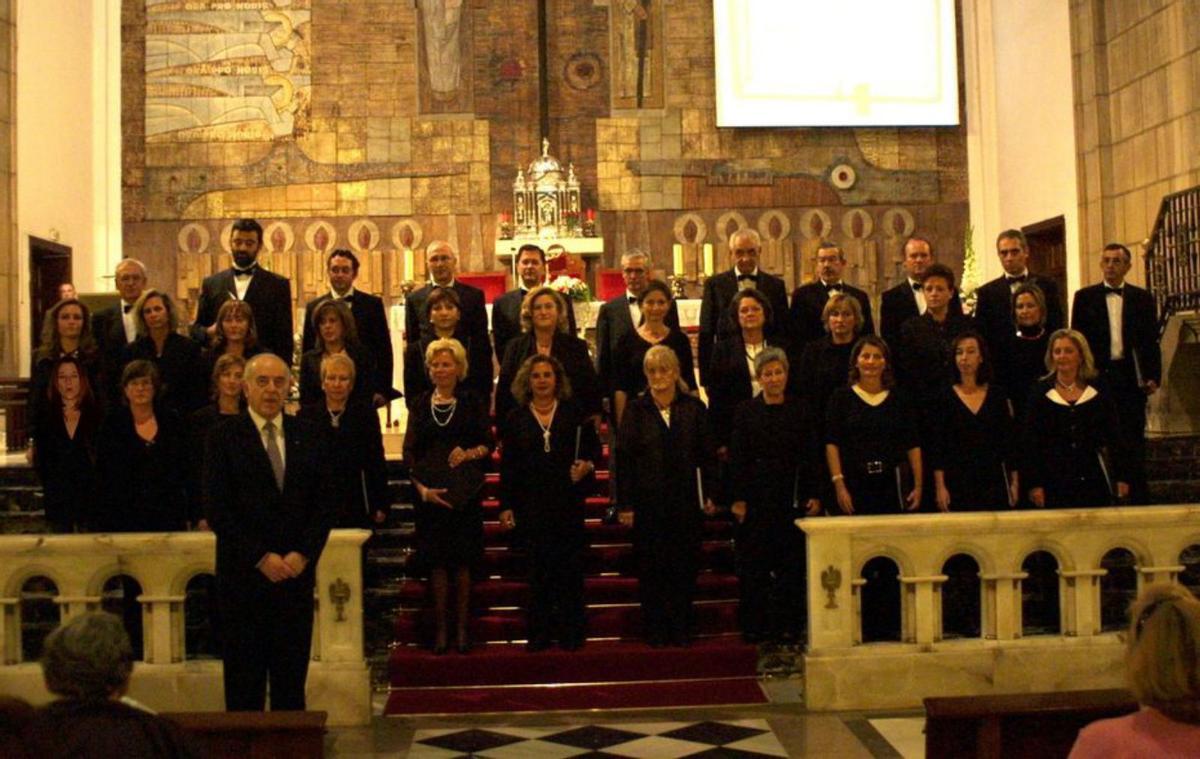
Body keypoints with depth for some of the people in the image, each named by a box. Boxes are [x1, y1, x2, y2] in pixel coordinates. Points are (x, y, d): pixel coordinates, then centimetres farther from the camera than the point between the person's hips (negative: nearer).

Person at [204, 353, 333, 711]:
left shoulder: (308, 437, 8)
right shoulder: (224, 437, -1)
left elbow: (323, 505, 7)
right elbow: (217, 510, -7)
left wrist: (303, 555, -7)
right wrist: (261, 558, -12)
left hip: (297, 572, 3)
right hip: (243, 575, -3)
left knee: (292, 676, 7)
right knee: (244, 680, 4)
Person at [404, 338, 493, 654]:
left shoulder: (472, 403, 3)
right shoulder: (420, 405, 8)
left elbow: (488, 443, 4)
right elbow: (409, 452, 4)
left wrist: (469, 453, -17)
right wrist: (421, 487, -9)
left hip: (465, 492, -1)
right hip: (430, 492, 1)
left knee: (462, 560, 1)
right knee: (436, 560, 3)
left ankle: (462, 627, 11)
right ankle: (441, 628, 11)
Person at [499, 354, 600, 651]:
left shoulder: (574, 414, 5)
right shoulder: (515, 419, 7)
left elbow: (595, 448, 9)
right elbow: (507, 466, 6)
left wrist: (587, 466, -13)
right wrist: (506, 506, 2)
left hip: (568, 502, -1)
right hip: (531, 505, 1)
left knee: (570, 568, 0)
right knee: (537, 570, 3)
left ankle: (571, 632, 9)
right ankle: (539, 632, 12)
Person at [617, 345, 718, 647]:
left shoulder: (694, 408, 4)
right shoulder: (636, 410, 1)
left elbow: (708, 455, 6)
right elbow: (623, 458, -1)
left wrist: (709, 494, 0)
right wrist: (625, 504, -5)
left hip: (686, 501, 1)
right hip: (647, 502, -1)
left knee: (685, 566, 4)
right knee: (651, 568, 4)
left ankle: (681, 629, 15)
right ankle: (655, 630, 14)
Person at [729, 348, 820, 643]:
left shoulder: (799, 410, 7)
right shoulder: (746, 411, 3)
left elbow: (810, 456, 7)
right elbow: (737, 458, 0)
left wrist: (814, 495, -1)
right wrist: (737, 498, -7)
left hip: (792, 497, 1)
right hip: (756, 497, -1)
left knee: (792, 563, 3)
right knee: (753, 564, 2)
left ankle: (789, 625, 11)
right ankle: (754, 626, 10)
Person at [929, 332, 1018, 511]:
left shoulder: (997, 395, 6)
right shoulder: (944, 397, 0)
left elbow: (1008, 441, 8)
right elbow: (936, 448, -2)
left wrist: (1014, 482, 5)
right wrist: (940, 487, -7)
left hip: (993, 481, 2)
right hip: (957, 483, -1)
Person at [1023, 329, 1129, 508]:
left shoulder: (1099, 391, 5)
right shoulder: (1041, 393, 2)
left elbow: (1114, 436, 8)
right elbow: (1031, 442, 1)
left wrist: (1121, 477, 3)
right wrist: (1034, 484, -5)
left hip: (1093, 480, 1)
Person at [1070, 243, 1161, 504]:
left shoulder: (1142, 298, 9)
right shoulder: (1085, 297, 7)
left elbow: (1151, 340, 6)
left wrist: (1153, 376, -3)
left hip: (1132, 377, 0)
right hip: (1097, 375, 0)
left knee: (1134, 438, 3)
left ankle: (1138, 497, 8)